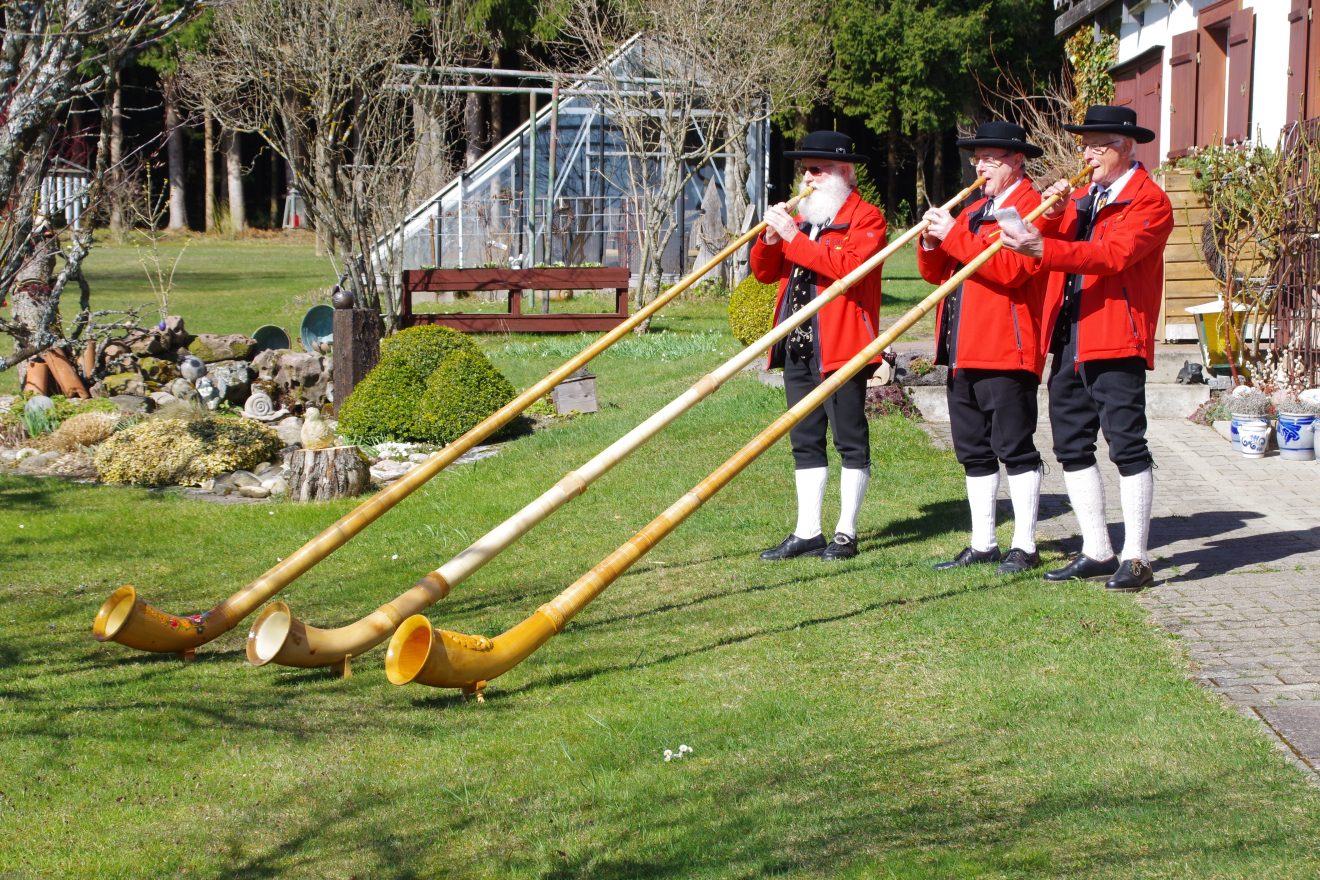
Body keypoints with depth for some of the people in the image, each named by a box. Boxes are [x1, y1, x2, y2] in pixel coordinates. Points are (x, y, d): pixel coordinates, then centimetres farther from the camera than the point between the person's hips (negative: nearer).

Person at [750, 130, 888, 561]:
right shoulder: (803, 218, 19)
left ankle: (846, 533, 4)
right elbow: (764, 272, 18)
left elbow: (849, 264, -21)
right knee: (805, 440, 9)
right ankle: (807, 533, 14)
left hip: (841, 347, -8)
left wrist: (794, 238, -19)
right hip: (799, 347, 8)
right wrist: (770, 238, -2)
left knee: (849, 438, -1)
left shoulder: (866, 218, -4)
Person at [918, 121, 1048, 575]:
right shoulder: (973, 211, 21)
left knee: (1014, 448, -4)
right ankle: (983, 544, 18)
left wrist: (954, 236, -19)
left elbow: (1010, 269, -21)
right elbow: (935, 273, 19)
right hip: (963, 352, 9)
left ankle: (1024, 546, 1)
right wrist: (932, 241, -2)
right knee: (974, 452, 11)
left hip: (1006, 351, -9)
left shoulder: (1030, 206, -6)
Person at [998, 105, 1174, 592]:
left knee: (1126, 443, -7)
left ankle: (1136, 559, -3)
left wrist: (1043, 249, -32)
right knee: (1071, 443, 10)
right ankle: (1096, 552, 18)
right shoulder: (1080, 196, 20)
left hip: (1116, 340, -8)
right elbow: (1053, 244, 9)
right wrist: (1052, 216, -11)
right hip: (1069, 339, 8)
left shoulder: (1148, 200, -6)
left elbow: (1114, 254, -22)